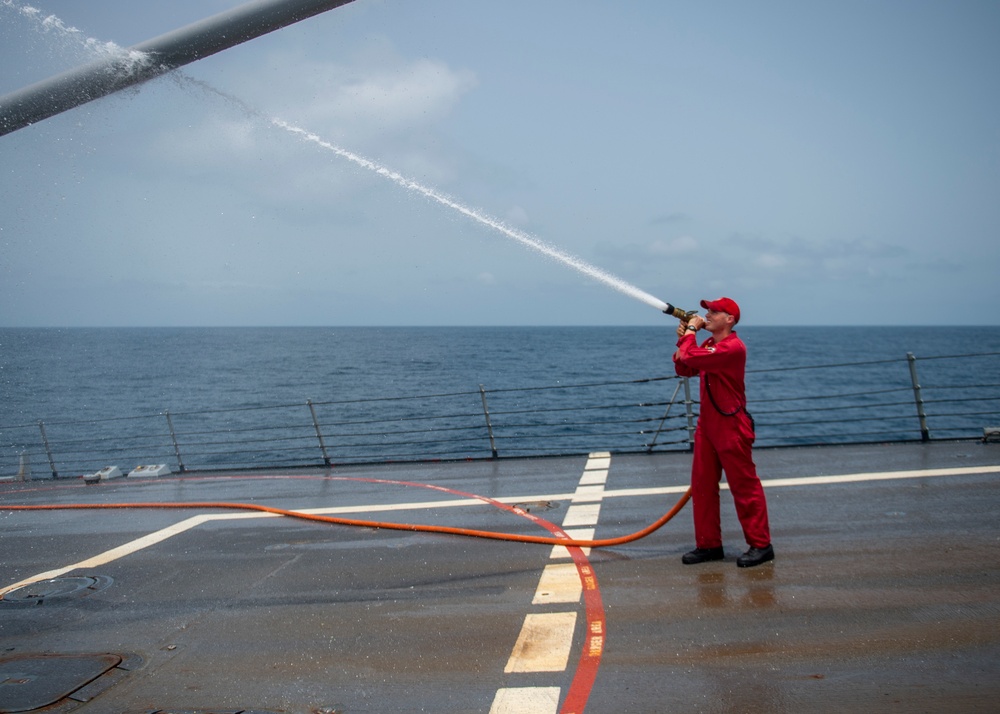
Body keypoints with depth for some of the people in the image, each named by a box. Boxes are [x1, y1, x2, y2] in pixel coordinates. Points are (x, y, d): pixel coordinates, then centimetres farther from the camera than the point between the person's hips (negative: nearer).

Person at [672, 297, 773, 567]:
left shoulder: (732, 347, -19)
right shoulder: (709, 344, 14)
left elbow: (691, 358, -27)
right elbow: (684, 370, 14)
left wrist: (691, 331, -10)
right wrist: (683, 339, 2)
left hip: (731, 428, -9)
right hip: (707, 426, 10)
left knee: (745, 487, -2)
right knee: (702, 486, 9)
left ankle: (760, 546, 6)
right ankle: (709, 545, 17)